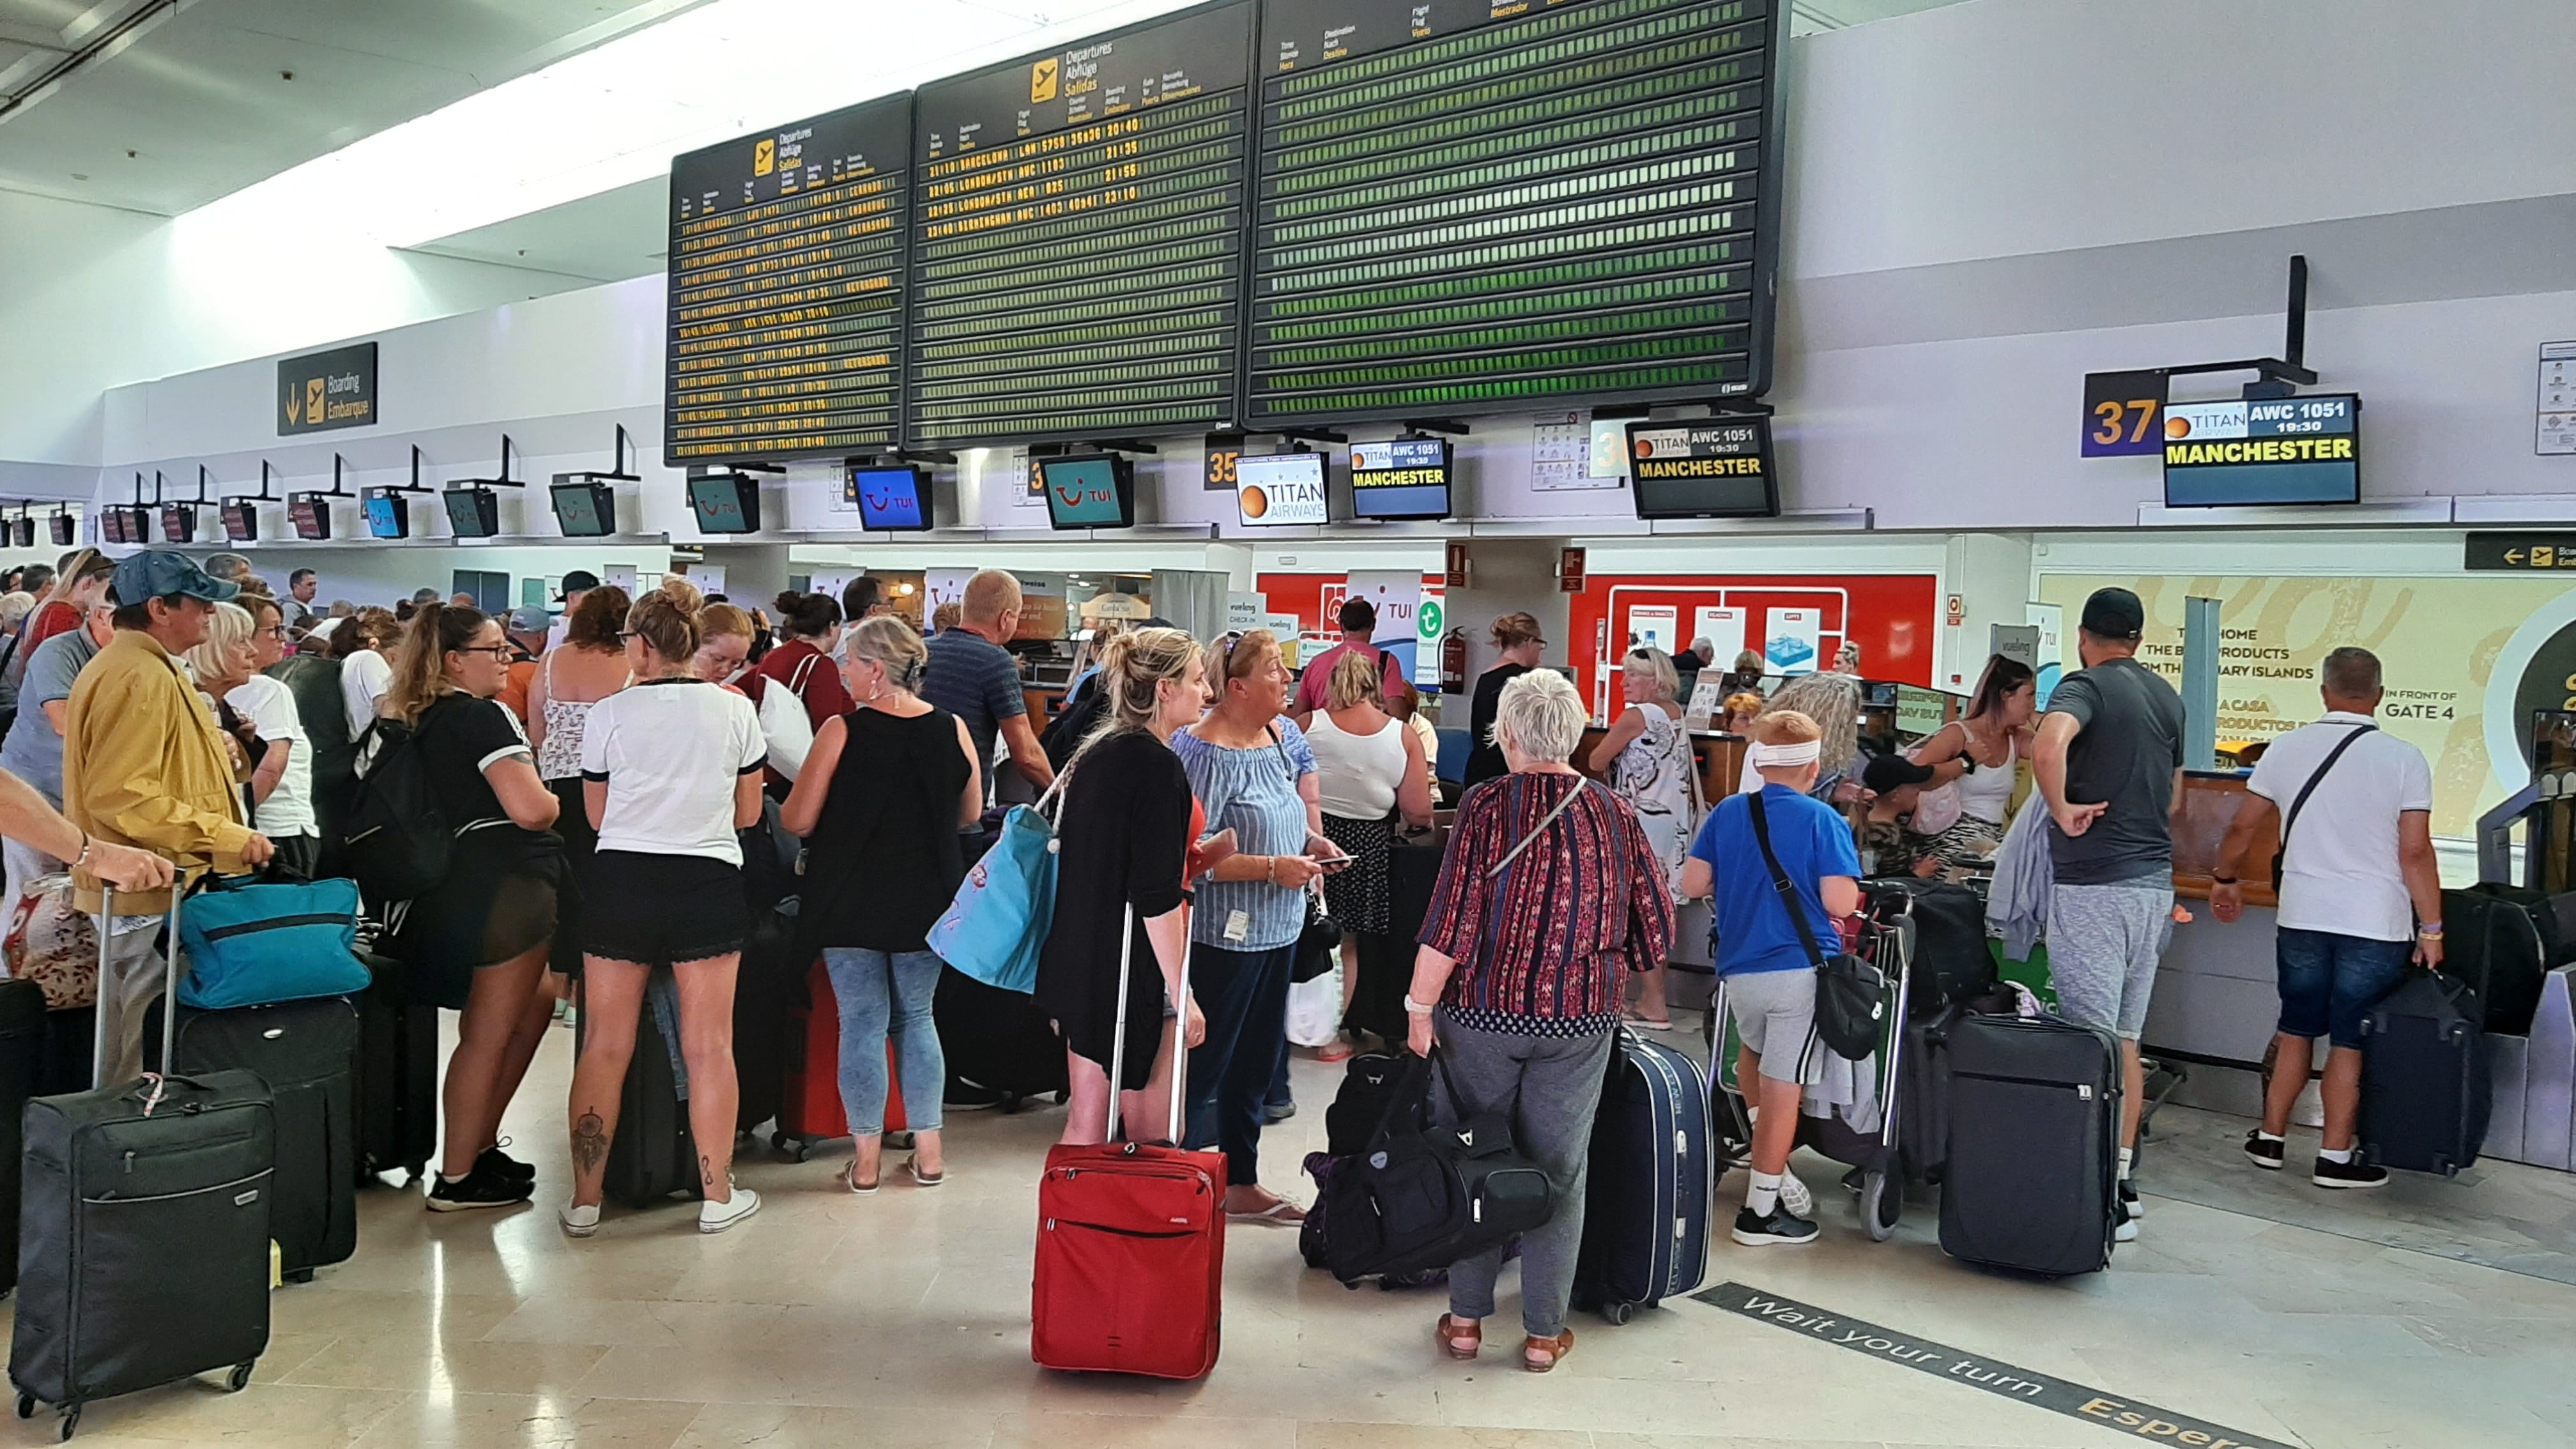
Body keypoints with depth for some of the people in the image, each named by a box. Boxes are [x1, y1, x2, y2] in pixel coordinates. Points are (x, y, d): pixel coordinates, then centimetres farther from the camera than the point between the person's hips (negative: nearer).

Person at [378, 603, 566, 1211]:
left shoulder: (420, 721, 14)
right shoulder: (480, 717, -14)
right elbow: (528, 809, -23)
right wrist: (562, 804, -2)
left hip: (459, 881, 9)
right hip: (505, 881, -9)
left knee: (529, 1015, 19)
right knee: (492, 1031, -1)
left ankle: (479, 1149, 25)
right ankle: (457, 1178, 6)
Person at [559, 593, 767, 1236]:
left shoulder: (609, 715, -2)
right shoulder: (735, 709, 0)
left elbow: (597, 816, 8)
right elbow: (749, 813, 8)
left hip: (622, 880, 0)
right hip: (709, 881, 0)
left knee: (604, 1047, 7)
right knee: (709, 1047, 6)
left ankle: (585, 1200, 14)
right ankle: (717, 1196, 13)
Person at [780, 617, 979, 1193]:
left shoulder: (842, 731, -13)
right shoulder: (952, 730, -4)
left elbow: (797, 821, -10)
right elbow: (970, 813, 8)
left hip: (853, 901, -3)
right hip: (927, 901, 3)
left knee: (863, 1023, 7)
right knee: (917, 1017, 16)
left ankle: (867, 1159, 13)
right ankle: (927, 1150, 18)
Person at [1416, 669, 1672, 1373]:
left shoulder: (1488, 804, -10)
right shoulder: (1612, 813, -1)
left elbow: (1451, 919, -14)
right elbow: (1656, 925, 4)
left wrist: (1419, 1007, -8)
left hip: (1483, 1011, -1)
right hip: (1580, 1022, 2)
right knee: (1559, 1168, 10)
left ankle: (1466, 1317, 20)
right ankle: (1544, 1331, 18)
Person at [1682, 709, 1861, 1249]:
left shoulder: (1728, 812, 3)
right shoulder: (1821, 819, -9)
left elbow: (1692, 885, 2)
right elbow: (1841, 903, -15)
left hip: (1739, 969, 4)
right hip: (1801, 970, -4)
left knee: (1755, 1054, 28)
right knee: (1784, 1085, 1)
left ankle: (1770, 1166, 16)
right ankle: (1761, 1208, 7)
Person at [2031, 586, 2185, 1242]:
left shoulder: (2085, 685, -9)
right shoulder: (2168, 697, 14)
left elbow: (2048, 745, -31)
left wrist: (2063, 810, -18)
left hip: (2094, 886, -8)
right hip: (2154, 880, 8)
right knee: (2126, 1040, 15)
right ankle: (2123, 1176, 22)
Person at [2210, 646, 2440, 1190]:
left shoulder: (2288, 748, 0)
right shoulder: (2404, 759, -8)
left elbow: (2244, 827, 6)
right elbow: (2416, 853, -11)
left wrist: (2224, 879, 23)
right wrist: (2431, 930, -3)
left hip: (2302, 918, 3)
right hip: (2376, 923, -2)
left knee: (2295, 1029, 16)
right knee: (2350, 1041, 5)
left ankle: (2271, 1138, 23)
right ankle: (2335, 1158, 12)